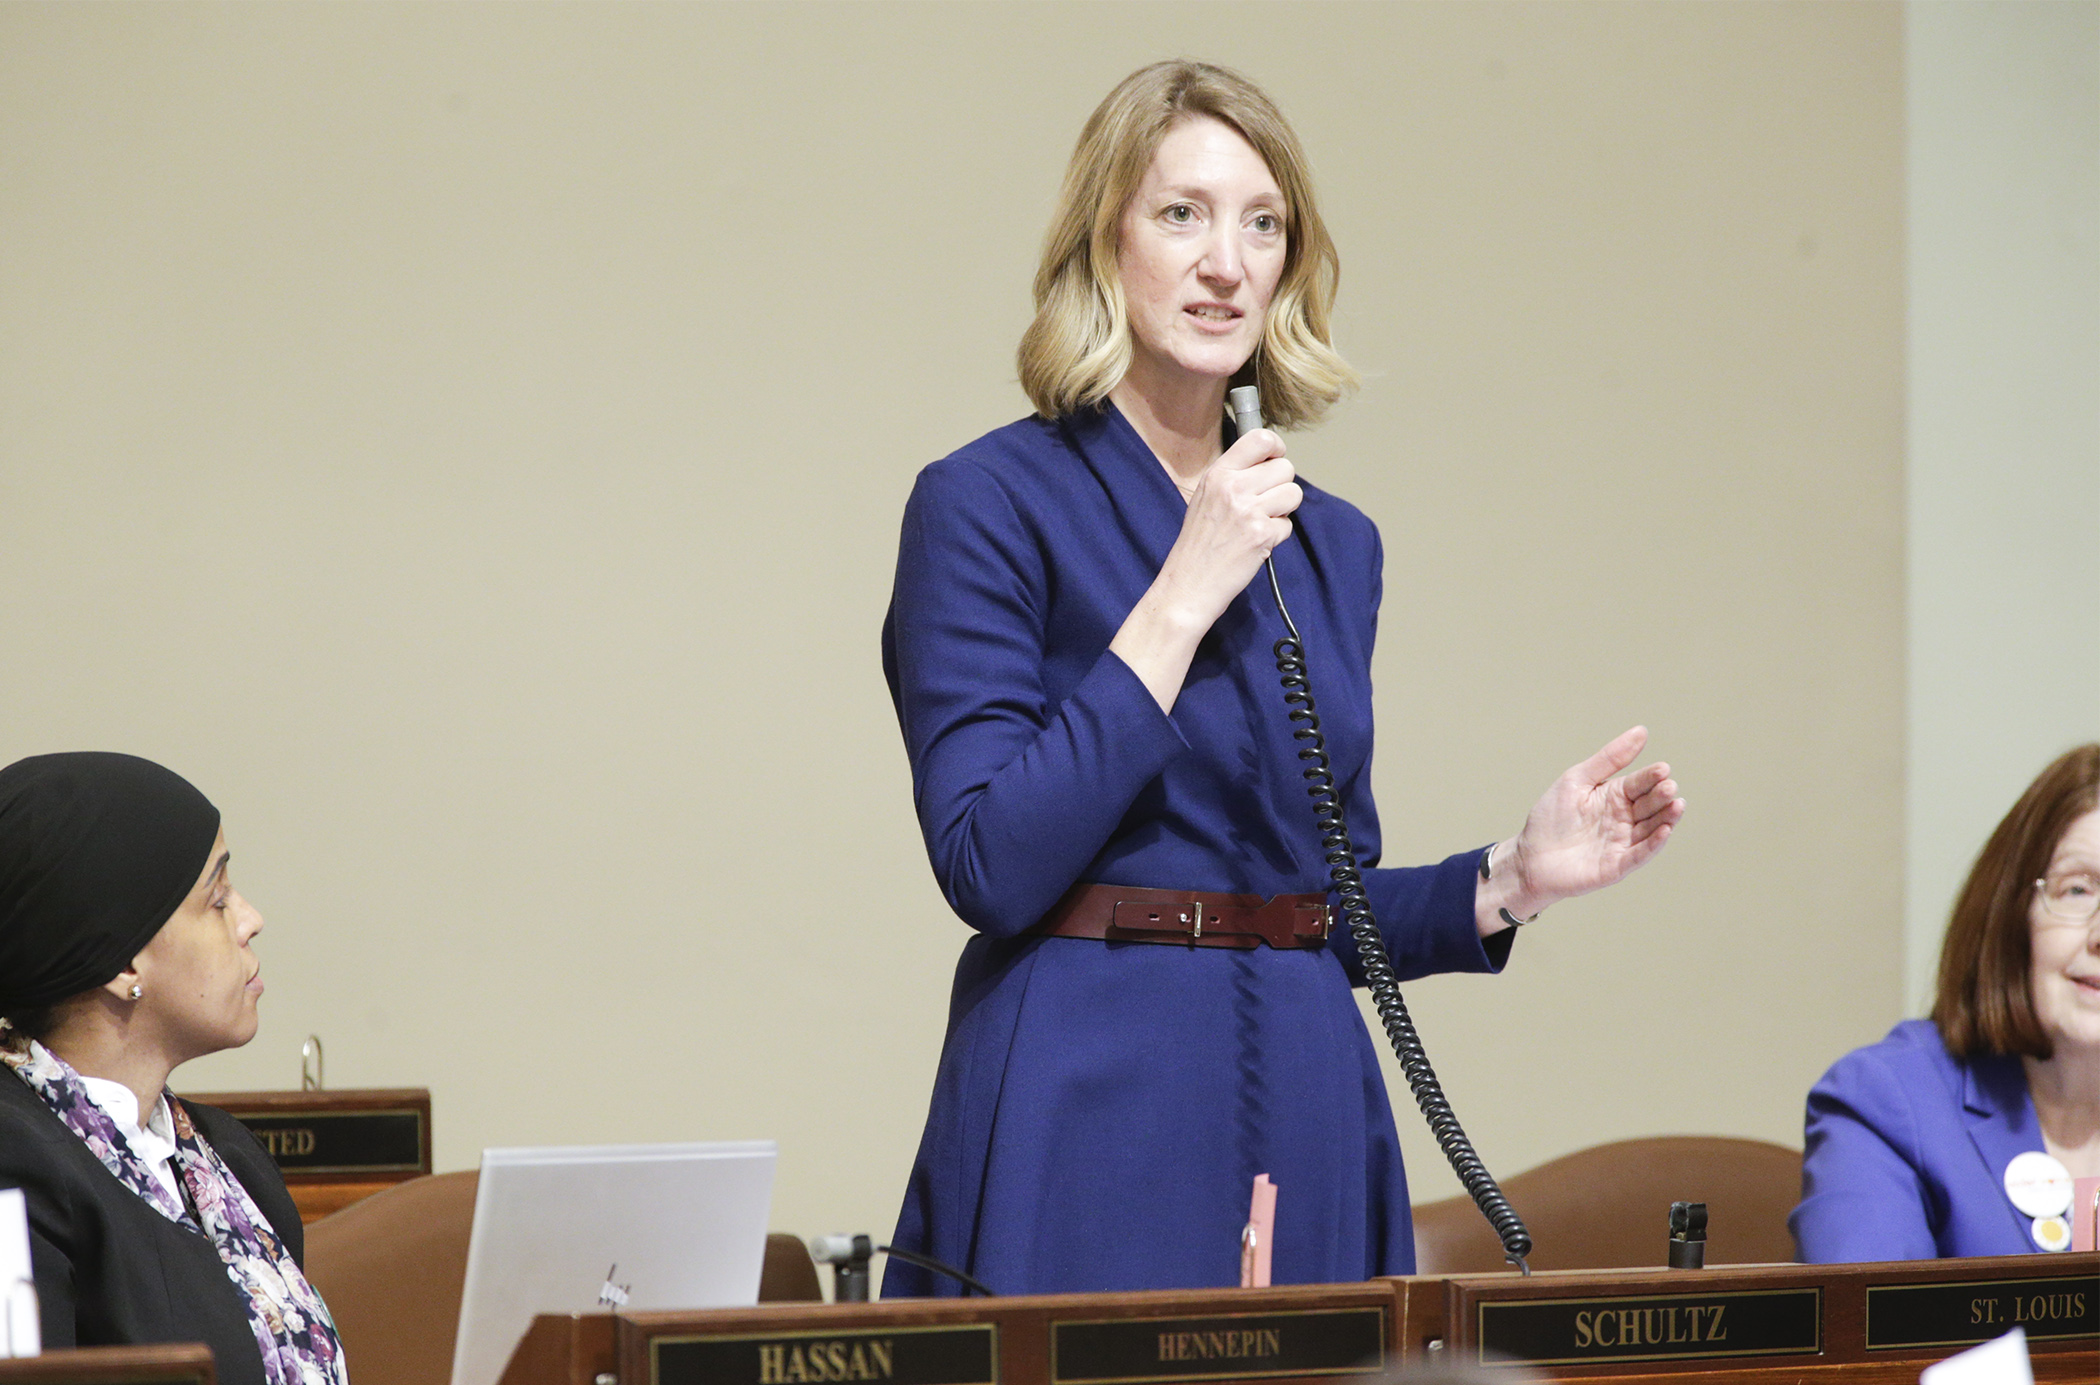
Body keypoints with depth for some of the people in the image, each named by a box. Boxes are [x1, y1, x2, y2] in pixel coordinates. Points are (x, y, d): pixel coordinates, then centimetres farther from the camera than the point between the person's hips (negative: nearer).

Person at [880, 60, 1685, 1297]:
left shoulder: (1333, 544, 13)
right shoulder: (989, 506, -6)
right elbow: (992, 865, -16)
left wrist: (1509, 883, 1)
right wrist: (1183, 598, -16)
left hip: (1310, 1109, 6)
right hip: (1089, 1110, -6)